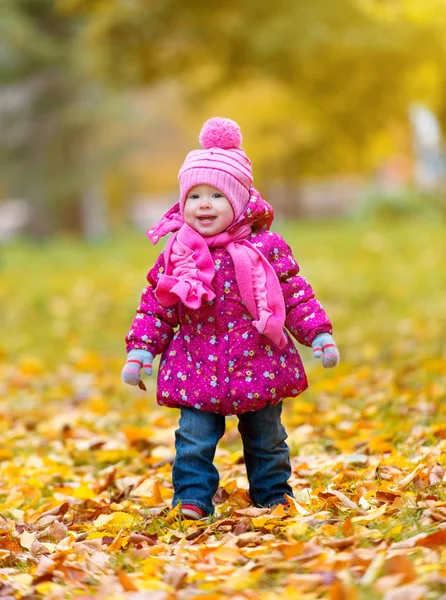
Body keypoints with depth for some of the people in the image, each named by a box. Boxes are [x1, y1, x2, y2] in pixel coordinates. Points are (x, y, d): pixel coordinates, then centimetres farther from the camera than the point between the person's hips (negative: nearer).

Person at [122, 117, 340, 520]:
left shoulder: (264, 248, -5)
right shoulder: (177, 255, -2)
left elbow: (296, 296, 0)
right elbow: (156, 307, 5)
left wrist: (320, 335, -5)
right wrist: (140, 350, -1)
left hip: (258, 364, 0)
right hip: (197, 368, 0)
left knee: (266, 439, 13)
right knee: (194, 438, -5)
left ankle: (274, 495, 29)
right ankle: (193, 498, 4)